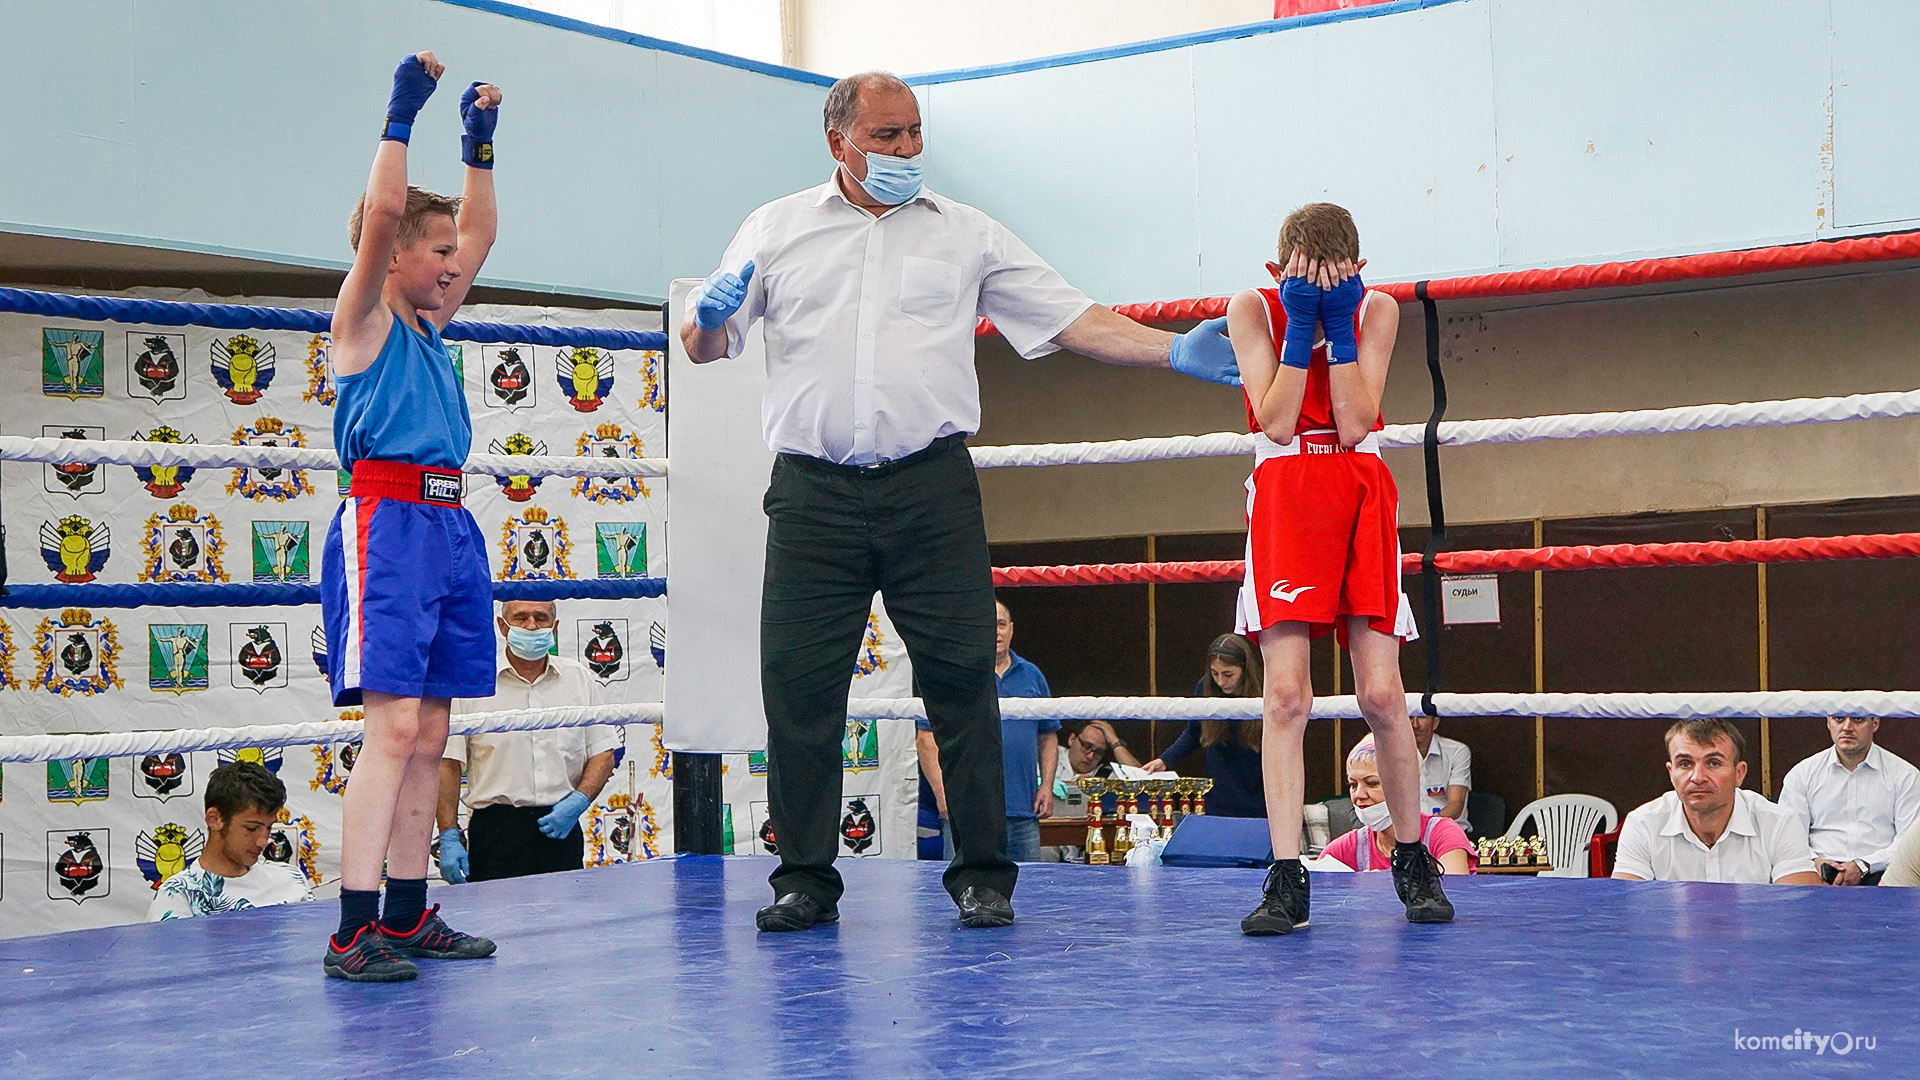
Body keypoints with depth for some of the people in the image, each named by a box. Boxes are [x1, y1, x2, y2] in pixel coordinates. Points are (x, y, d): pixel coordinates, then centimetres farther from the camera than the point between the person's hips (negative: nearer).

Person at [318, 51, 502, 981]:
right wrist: (402, 113, -10)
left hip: (448, 527, 9)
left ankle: (407, 915, 15)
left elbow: (480, 234, 30)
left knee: (428, 733, 9)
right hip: (387, 521, -9)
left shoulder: (428, 324, 20)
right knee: (393, 723, -15)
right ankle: (354, 932, -17)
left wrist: (480, 144, 25)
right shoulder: (362, 318, -1)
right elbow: (381, 213, -15)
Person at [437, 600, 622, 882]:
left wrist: (578, 801, -6)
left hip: (561, 829, 2)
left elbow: (603, 754, 12)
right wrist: (449, 837, -7)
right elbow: (448, 764, 0)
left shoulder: (580, 679, 11)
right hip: (496, 833, -2)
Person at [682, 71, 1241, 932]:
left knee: (962, 676, -2)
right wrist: (708, 319, -14)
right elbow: (703, 345, 10)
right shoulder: (777, 230, 12)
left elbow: (1074, 319, 8)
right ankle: (805, 877, 12)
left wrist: (1175, 353, -4)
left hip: (932, 488, 0)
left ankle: (983, 875, 8)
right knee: (798, 684, 0)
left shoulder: (965, 234, 12)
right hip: (813, 492, 0)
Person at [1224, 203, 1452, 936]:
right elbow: (1274, 423, -12)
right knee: (1286, 692, -11)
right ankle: (1287, 878, -10)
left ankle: (1413, 861, 14)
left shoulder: (1375, 311, 1)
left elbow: (1355, 426, -9)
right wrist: (1301, 325, -14)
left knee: (1382, 695, -4)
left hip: (1362, 498, 1)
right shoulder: (1253, 310, -2)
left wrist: (1338, 327, -12)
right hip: (1285, 498, -1)